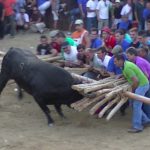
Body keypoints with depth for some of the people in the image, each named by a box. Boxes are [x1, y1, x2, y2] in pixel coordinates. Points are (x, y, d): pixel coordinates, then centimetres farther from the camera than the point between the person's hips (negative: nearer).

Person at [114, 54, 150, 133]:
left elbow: (136, 80, -27)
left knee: (136, 105, -8)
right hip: (142, 84, 10)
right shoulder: (126, 63, 7)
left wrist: (131, 90, -11)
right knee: (133, 103, 16)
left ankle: (137, 126, -3)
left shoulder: (127, 68, -24)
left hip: (142, 85, -10)